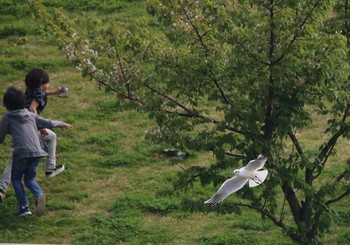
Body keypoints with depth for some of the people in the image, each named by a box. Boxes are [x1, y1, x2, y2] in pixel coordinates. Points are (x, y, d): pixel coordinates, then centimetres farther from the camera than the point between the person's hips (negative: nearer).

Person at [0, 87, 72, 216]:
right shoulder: (31, 115, 18)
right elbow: (49, 123, 25)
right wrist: (63, 124, 42)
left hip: (21, 153, -4)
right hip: (37, 152, 4)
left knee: (16, 178, 14)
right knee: (30, 178, 16)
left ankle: (24, 206, 1)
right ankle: (39, 195, -16)